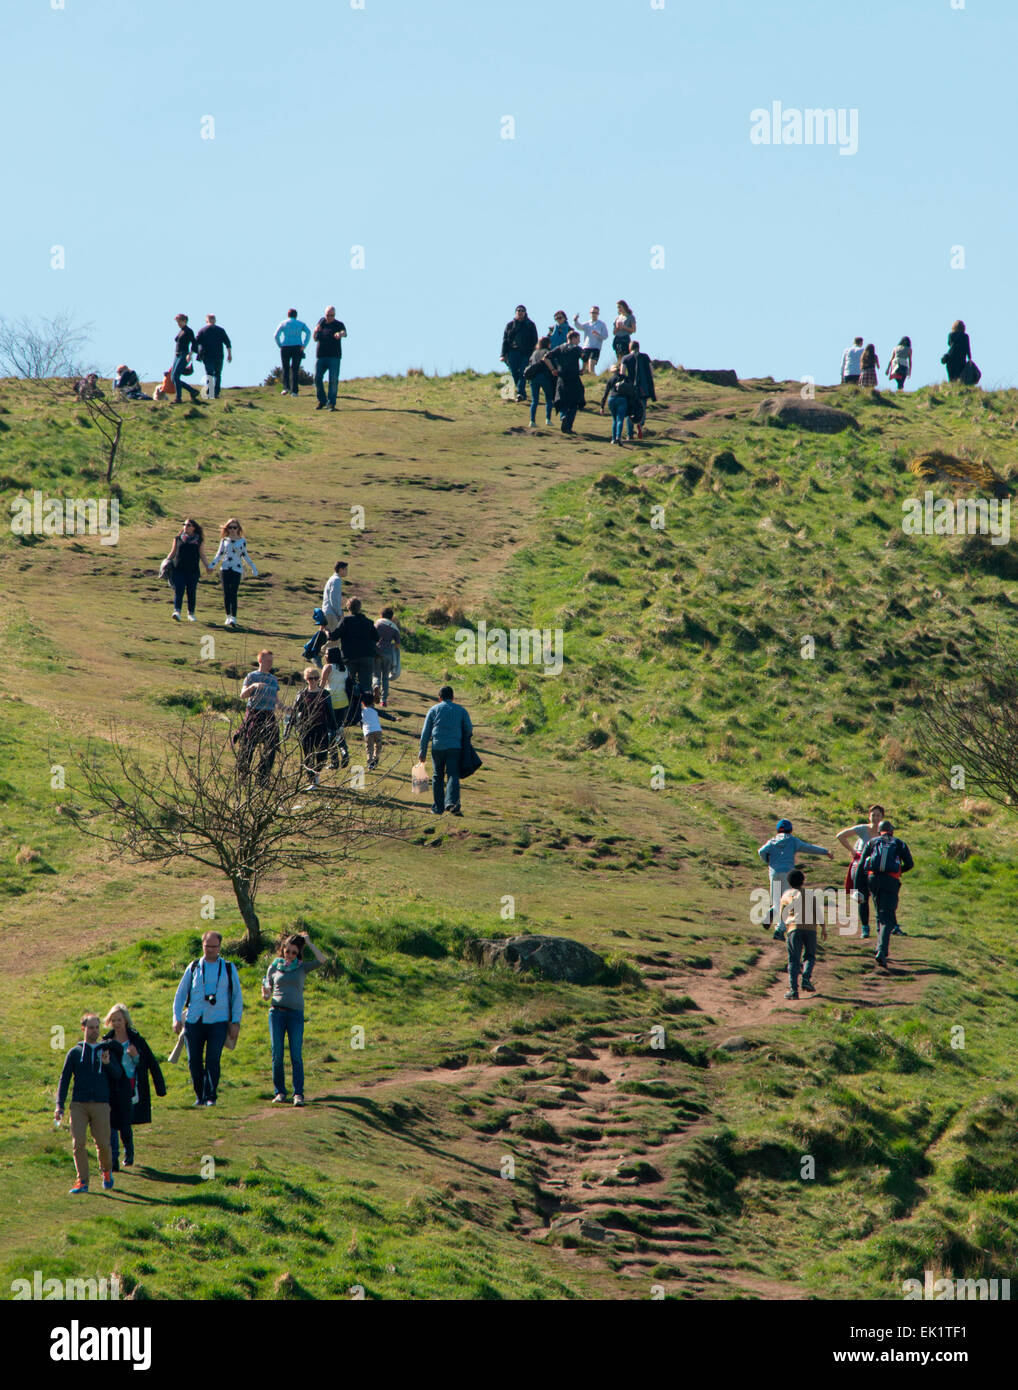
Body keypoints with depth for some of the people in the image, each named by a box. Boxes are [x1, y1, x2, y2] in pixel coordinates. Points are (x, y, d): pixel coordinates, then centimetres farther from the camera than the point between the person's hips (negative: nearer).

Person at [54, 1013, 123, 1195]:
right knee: (78, 1143, -11)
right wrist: (59, 1106, 1)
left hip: (100, 1105, 0)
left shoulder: (106, 1051, 15)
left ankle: (106, 1171, 23)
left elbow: (118, 1075, 7)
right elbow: (64, 1079, 10)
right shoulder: (75, 1053, 12)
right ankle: (82, 1181, -5)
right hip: (78, 1104, 0)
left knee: (103, 1143, -5)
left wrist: (108, 1064, -14)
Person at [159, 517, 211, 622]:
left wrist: (207, 566, -1)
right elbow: (173, 552, 15)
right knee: (178, 590, -12)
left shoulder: (199, 541, 7)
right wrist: (167, 562, 1)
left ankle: (191, 613, 16)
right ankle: (176, 611, -20)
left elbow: (202, 555, 10)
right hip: (179, 569, 0)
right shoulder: (178, 539, 9)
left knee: (191, 592, 4)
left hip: (193, 570, 0)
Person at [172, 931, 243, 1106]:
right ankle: (200, 1096, 13)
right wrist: (177, 1018, 3)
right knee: (194, 1061, 1)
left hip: (218, 1022, -2)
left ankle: (211, 1096, -8)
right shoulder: (193, 968, 11)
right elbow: (180, 993, 13)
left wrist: (236, 1021, 3)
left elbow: (237, 997, 12)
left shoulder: (229, 969, 10)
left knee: (213, 1060, -12)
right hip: (194, 1022, 2)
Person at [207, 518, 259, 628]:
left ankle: (233, 618, -14)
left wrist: (253, 569, 12)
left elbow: (245, 556, 13)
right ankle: (228, 617, 13)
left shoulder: (242, 541, 5)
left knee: (233, 594, -11)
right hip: (225, 569, 2)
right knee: (226, 594, 2)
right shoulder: (224, 540, 9)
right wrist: (211, 565, 4)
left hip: (237, 570, -2)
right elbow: (219, 554, 14)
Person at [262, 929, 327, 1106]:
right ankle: (280, 1092, 6)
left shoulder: (302, 968, 10)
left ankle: (298, 1094, -8)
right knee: (277, 1055, -2)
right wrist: (265, 994, -8)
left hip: (295, 1013, -1)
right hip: (276, 1012, 1)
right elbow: (268, 994, 15)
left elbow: (321, 961, -5)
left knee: (296, 1055, -7)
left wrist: (308, 942, 2)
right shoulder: (274, 968, 13)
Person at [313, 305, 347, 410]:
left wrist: (340, 334, -51)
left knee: (333, 380, -9)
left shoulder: (338, 325, -3)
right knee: (317, 378, -1)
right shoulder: (321, 322, 11)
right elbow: (315, 339, 16)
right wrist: (316, 331, -6)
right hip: (321, 357, 4)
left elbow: (344, 332, -26)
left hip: (334, 357, -4)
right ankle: (321, 401, 15)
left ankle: (331, 403, -4)